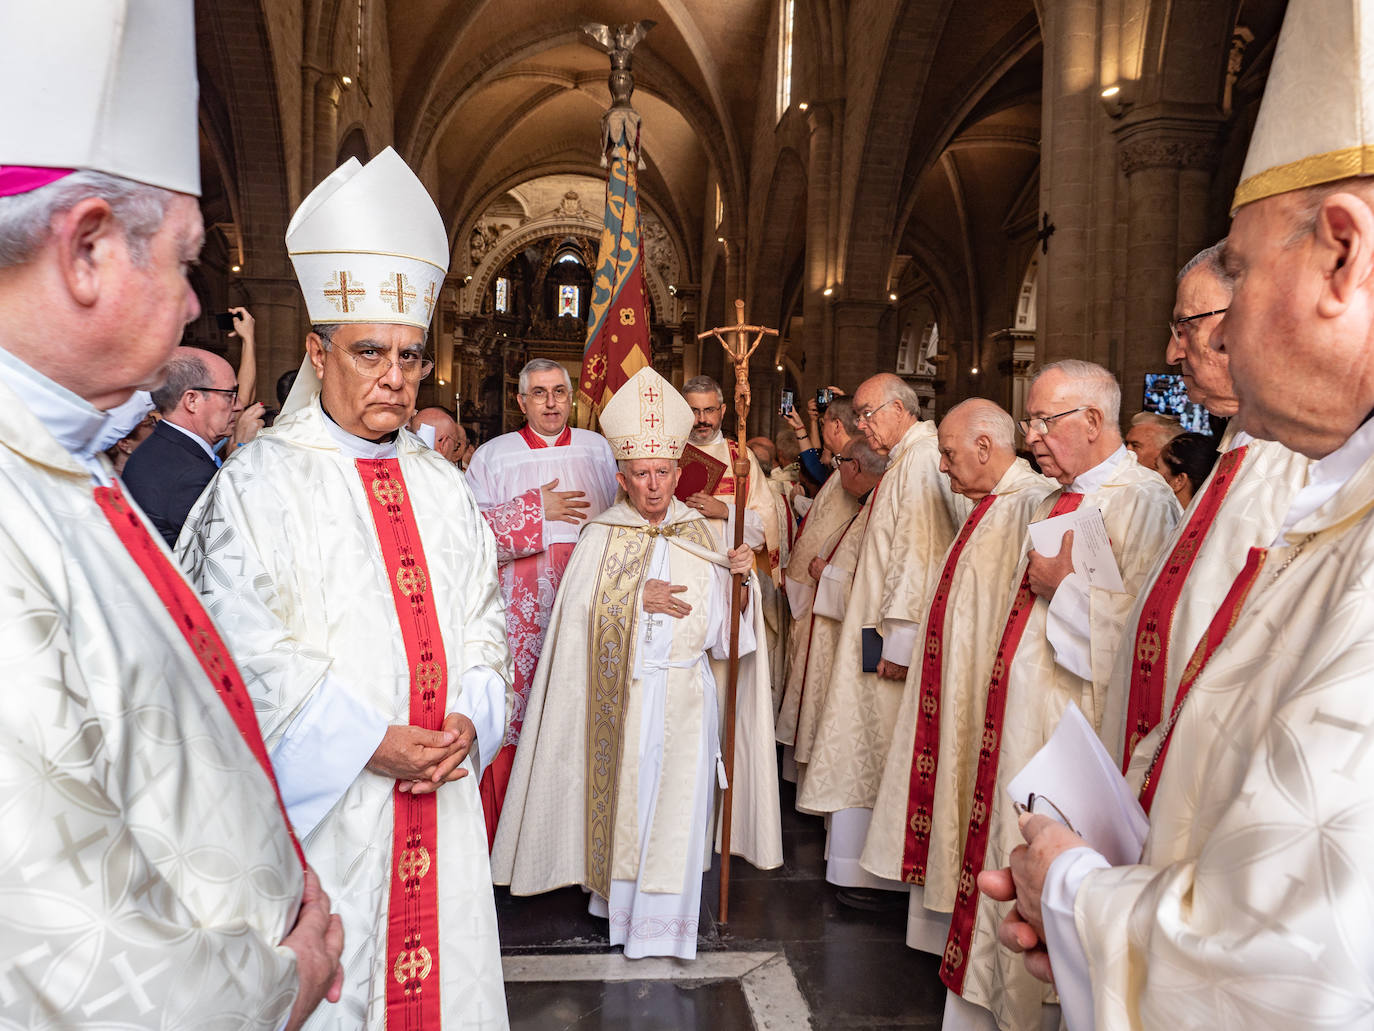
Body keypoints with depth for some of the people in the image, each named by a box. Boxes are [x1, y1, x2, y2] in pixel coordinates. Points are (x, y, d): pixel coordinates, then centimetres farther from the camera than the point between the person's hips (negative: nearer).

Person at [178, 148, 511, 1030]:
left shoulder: (444, 487, 11)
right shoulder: (259, 486, -6)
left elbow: (482, 620, 10)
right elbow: (248, 652, -12)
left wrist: (467, 722, -7)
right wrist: (367, 742, -15)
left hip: (441, 795, 5)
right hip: (318, 801, -4)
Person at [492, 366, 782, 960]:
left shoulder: (698, 534, 5)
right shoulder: (601, 536, 2)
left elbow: (717, 628, 2)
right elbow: (578, 611, -8)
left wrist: (739, 579, -14)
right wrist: (640, 599, -15)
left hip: (683, 694, 1)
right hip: (617, 695, 0)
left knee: (677, 800, -1)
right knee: (620, 798, 7)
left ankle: (663, 925, 10)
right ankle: (618, 899, 27)